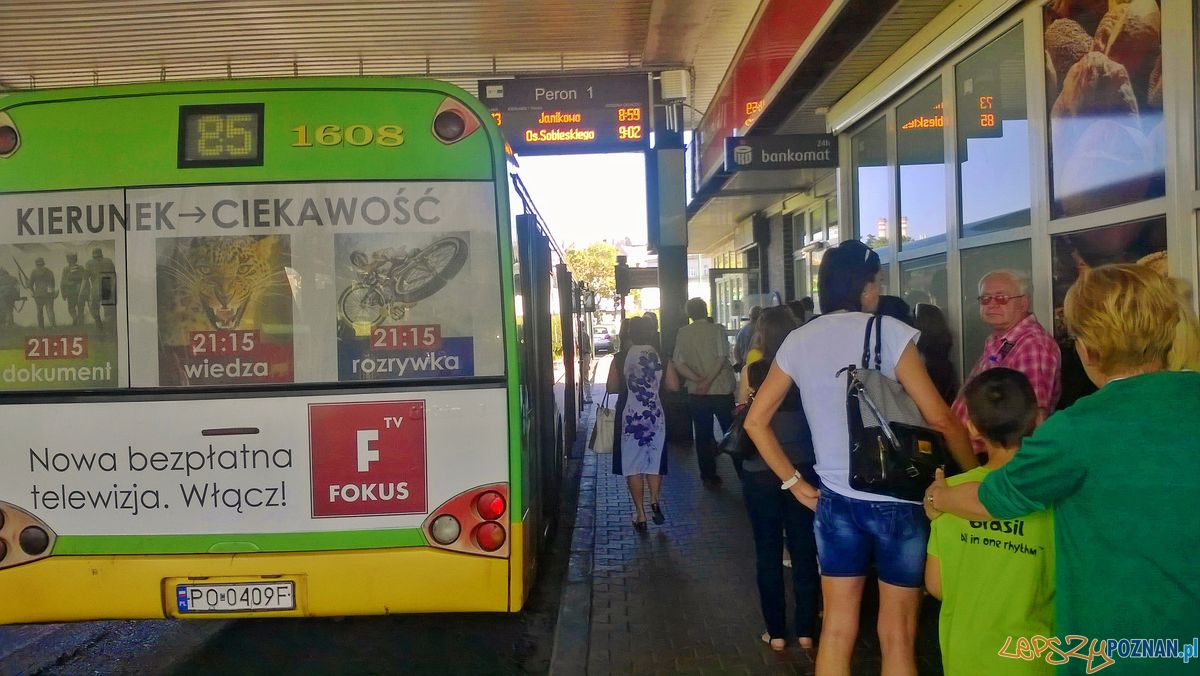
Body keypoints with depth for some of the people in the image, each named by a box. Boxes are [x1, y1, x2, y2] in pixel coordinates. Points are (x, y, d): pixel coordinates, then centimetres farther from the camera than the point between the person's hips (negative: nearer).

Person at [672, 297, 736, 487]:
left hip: (696, 393, 2)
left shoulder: (682, 333, 2)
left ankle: (709, 476, 14)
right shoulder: (717, 329, -6)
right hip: (721, 390, -2)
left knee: (702, 436, 10)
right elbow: (722, 358, -17)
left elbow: (679, 364, -4)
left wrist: (698, 380, -10)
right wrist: (708, 381, -19)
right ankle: (742, 471, 16)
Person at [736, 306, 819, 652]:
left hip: (760, 472, -1)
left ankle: (776, 632, 17)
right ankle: (806, 630, 20)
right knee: (804, 549, 12)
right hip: (803, 468, 1)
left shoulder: (751, 371, -10)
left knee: (768, 552, 11)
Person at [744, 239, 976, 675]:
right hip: (895, 499, -4)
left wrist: (793, 482, 10)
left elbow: (756, 420, 6)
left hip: (834, 499, 4)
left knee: (836, 629, 12)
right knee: (897, 633, 9)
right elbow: (940, 418, -13)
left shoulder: (799, 341, 4)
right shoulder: (888, 332, -10)